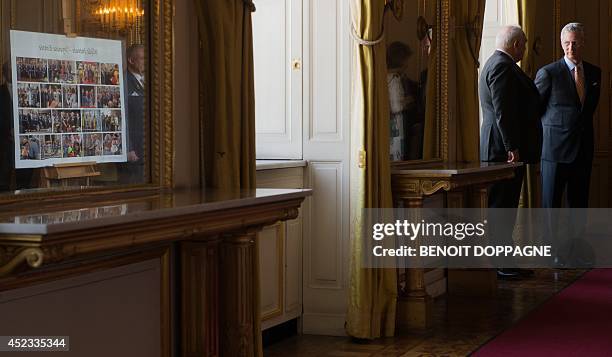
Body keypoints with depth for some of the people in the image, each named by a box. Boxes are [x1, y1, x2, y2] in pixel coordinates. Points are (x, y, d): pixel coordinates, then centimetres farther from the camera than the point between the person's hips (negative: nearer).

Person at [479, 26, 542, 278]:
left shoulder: (497, 64, 20)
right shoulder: (502, 67, -14)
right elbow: (503, 112, -21)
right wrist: (512, 148, -22)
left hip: (500, 150, 11)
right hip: (504, 149, -11)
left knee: (502, 207, 11)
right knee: (501, 208, -7)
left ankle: (505, 261, 16)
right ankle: (500, 265, -4)